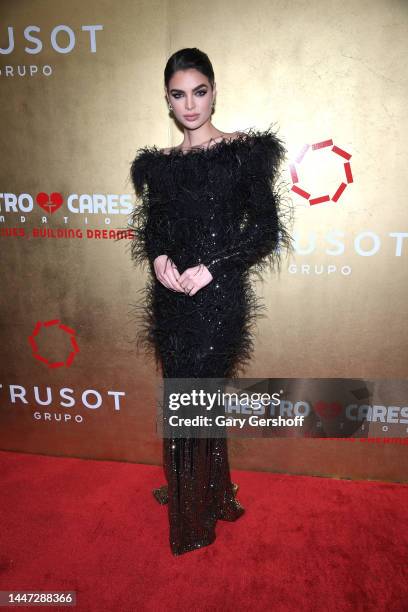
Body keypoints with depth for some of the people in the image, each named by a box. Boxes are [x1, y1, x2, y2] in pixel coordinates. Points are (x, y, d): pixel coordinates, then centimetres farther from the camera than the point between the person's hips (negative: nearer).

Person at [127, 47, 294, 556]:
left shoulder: (243, 151, -3)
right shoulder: (160, 163, 11)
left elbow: (266, 229, -7)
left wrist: (211, 268, -16)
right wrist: (158, 258, -6)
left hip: (218, 296, -5)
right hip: (172, 297, 5)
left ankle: (197, 517, 29)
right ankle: (187, 489, 41)